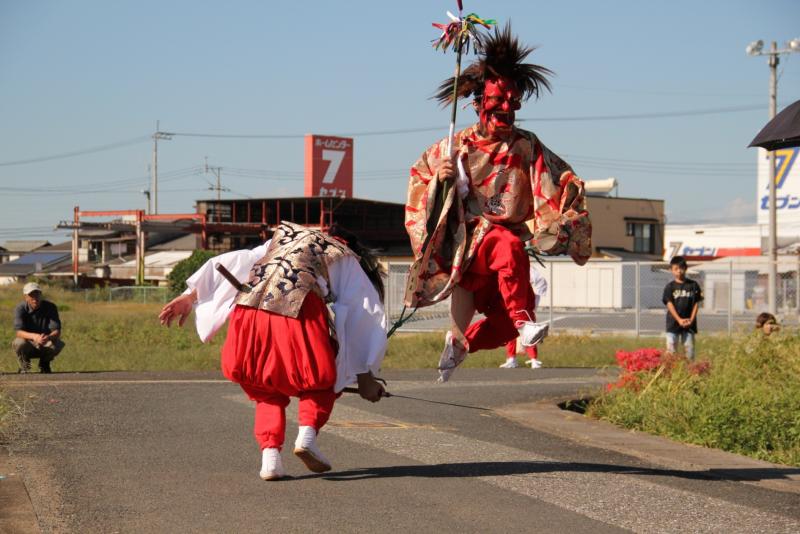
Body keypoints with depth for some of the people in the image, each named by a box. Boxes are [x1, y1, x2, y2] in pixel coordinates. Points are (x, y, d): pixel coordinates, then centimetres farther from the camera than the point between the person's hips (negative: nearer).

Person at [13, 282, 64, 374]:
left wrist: (49, 337, -46)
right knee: (19, 343, -35)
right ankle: (24, 367, -1)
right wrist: (33, 336, -50)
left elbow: (57, 331, -21)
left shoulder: (51, 307, -13)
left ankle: (44, 364, 3)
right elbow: (19, 332, -28)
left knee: (59, 344, -31)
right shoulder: (20, 308, -16)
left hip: (45, 344, 1)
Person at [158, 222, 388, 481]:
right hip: (297, 313, -3)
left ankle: (270, 454, 5)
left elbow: (231, 263, 30)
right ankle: (307, 432, -2)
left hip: (248, 309, 3)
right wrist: (365, 378, 22)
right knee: (323, 379, 22)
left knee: (266, 390, 23)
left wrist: (189, 296, 29)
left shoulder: (282, 238, 37)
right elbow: (365, 316, 20)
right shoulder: (348, 261, 27)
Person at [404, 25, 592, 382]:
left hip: (509, 238, 3)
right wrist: (439, 177, -10)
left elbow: (561, 185, 1)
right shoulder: (459, 146, 1)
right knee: (509, 246, -38)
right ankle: (524, 323, -41)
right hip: (469, 239, -3)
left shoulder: (526, 147, 3)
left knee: (506, 323, -6)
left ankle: (460, 343, 25)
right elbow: (419, 173, 11)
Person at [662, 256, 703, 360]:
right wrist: (679, 320, -16)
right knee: (671, 349, -3)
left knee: (690, 348, 4)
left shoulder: (693, 285, 5)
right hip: (673, 323, -1)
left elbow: (696, 303, 4)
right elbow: (669, 304, -6)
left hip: (689, 324, 1)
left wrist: (691, 319, -8)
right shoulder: (669, 287, 1)